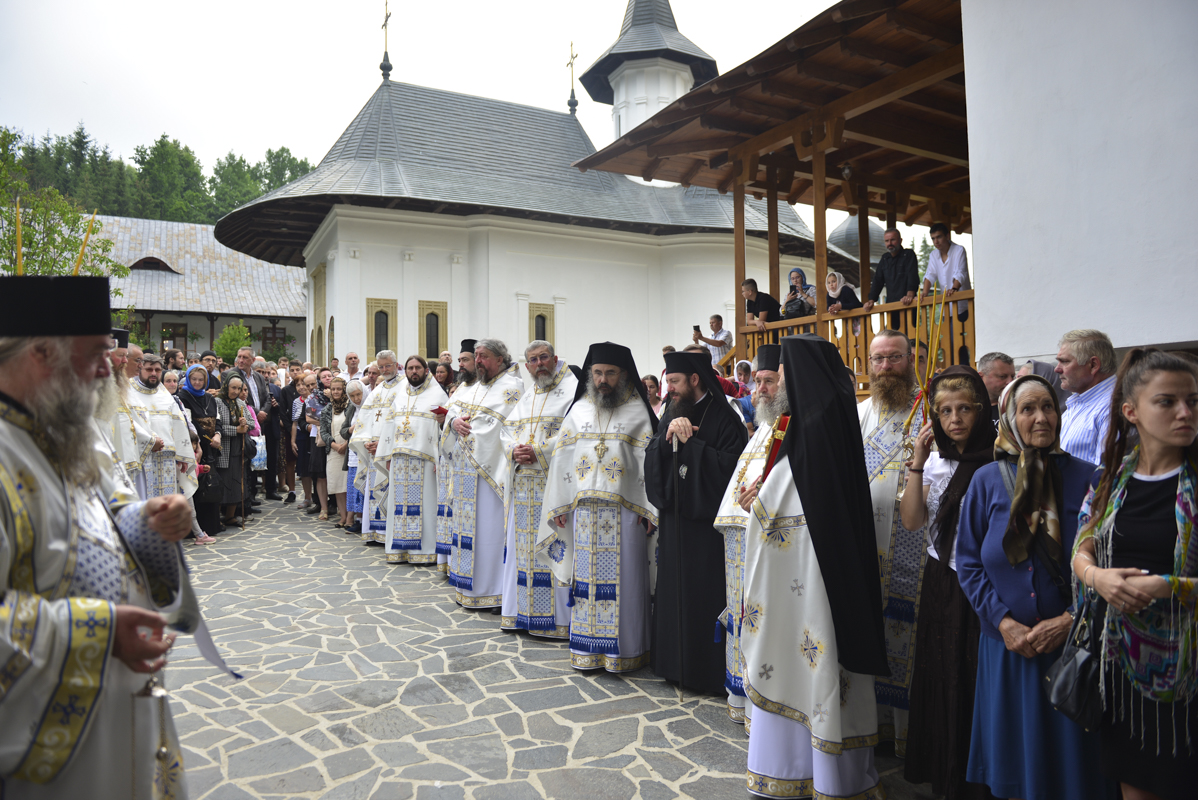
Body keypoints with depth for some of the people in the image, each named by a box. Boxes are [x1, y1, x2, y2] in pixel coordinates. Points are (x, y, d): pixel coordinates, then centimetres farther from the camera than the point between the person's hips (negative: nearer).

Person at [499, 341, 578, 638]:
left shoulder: (573, 390, -4)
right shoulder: (526, 398, 20)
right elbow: (507, 430, 18)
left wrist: (538, 451, -18)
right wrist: (514, 450, -4)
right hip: (522, 486, 7)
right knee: (522, 547, 11)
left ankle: (557, 619, 3)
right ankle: (521, 612, 23)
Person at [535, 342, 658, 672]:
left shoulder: (638, 412, 0)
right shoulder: (579, 410, 11)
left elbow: (648, 462, -5)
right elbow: (563, 459, 10)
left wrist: (647, 508, -12)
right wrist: (559, 506, 6)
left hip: (625, 511, -3)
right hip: (583, 511, 3)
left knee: (622, 579, 2)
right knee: (587, 577, 9)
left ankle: (623, 649, 15)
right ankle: (588, 649, 20)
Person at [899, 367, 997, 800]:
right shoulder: (935, 462, 7)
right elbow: (911, 520, -3)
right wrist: (916, 463, -7)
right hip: (940, 583, 6)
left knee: (978, 683, 4)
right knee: (941, 679, 15)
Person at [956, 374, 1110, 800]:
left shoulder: (1086, 478, -2)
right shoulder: (986, 481, 1)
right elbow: (968, 562, 1)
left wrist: (1071, 619, -12)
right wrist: (1002, 621, -9)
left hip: (1072, 642, -1)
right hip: (1007, 645, 1)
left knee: (1069, 758, 10)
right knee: (1013, 757, 13)